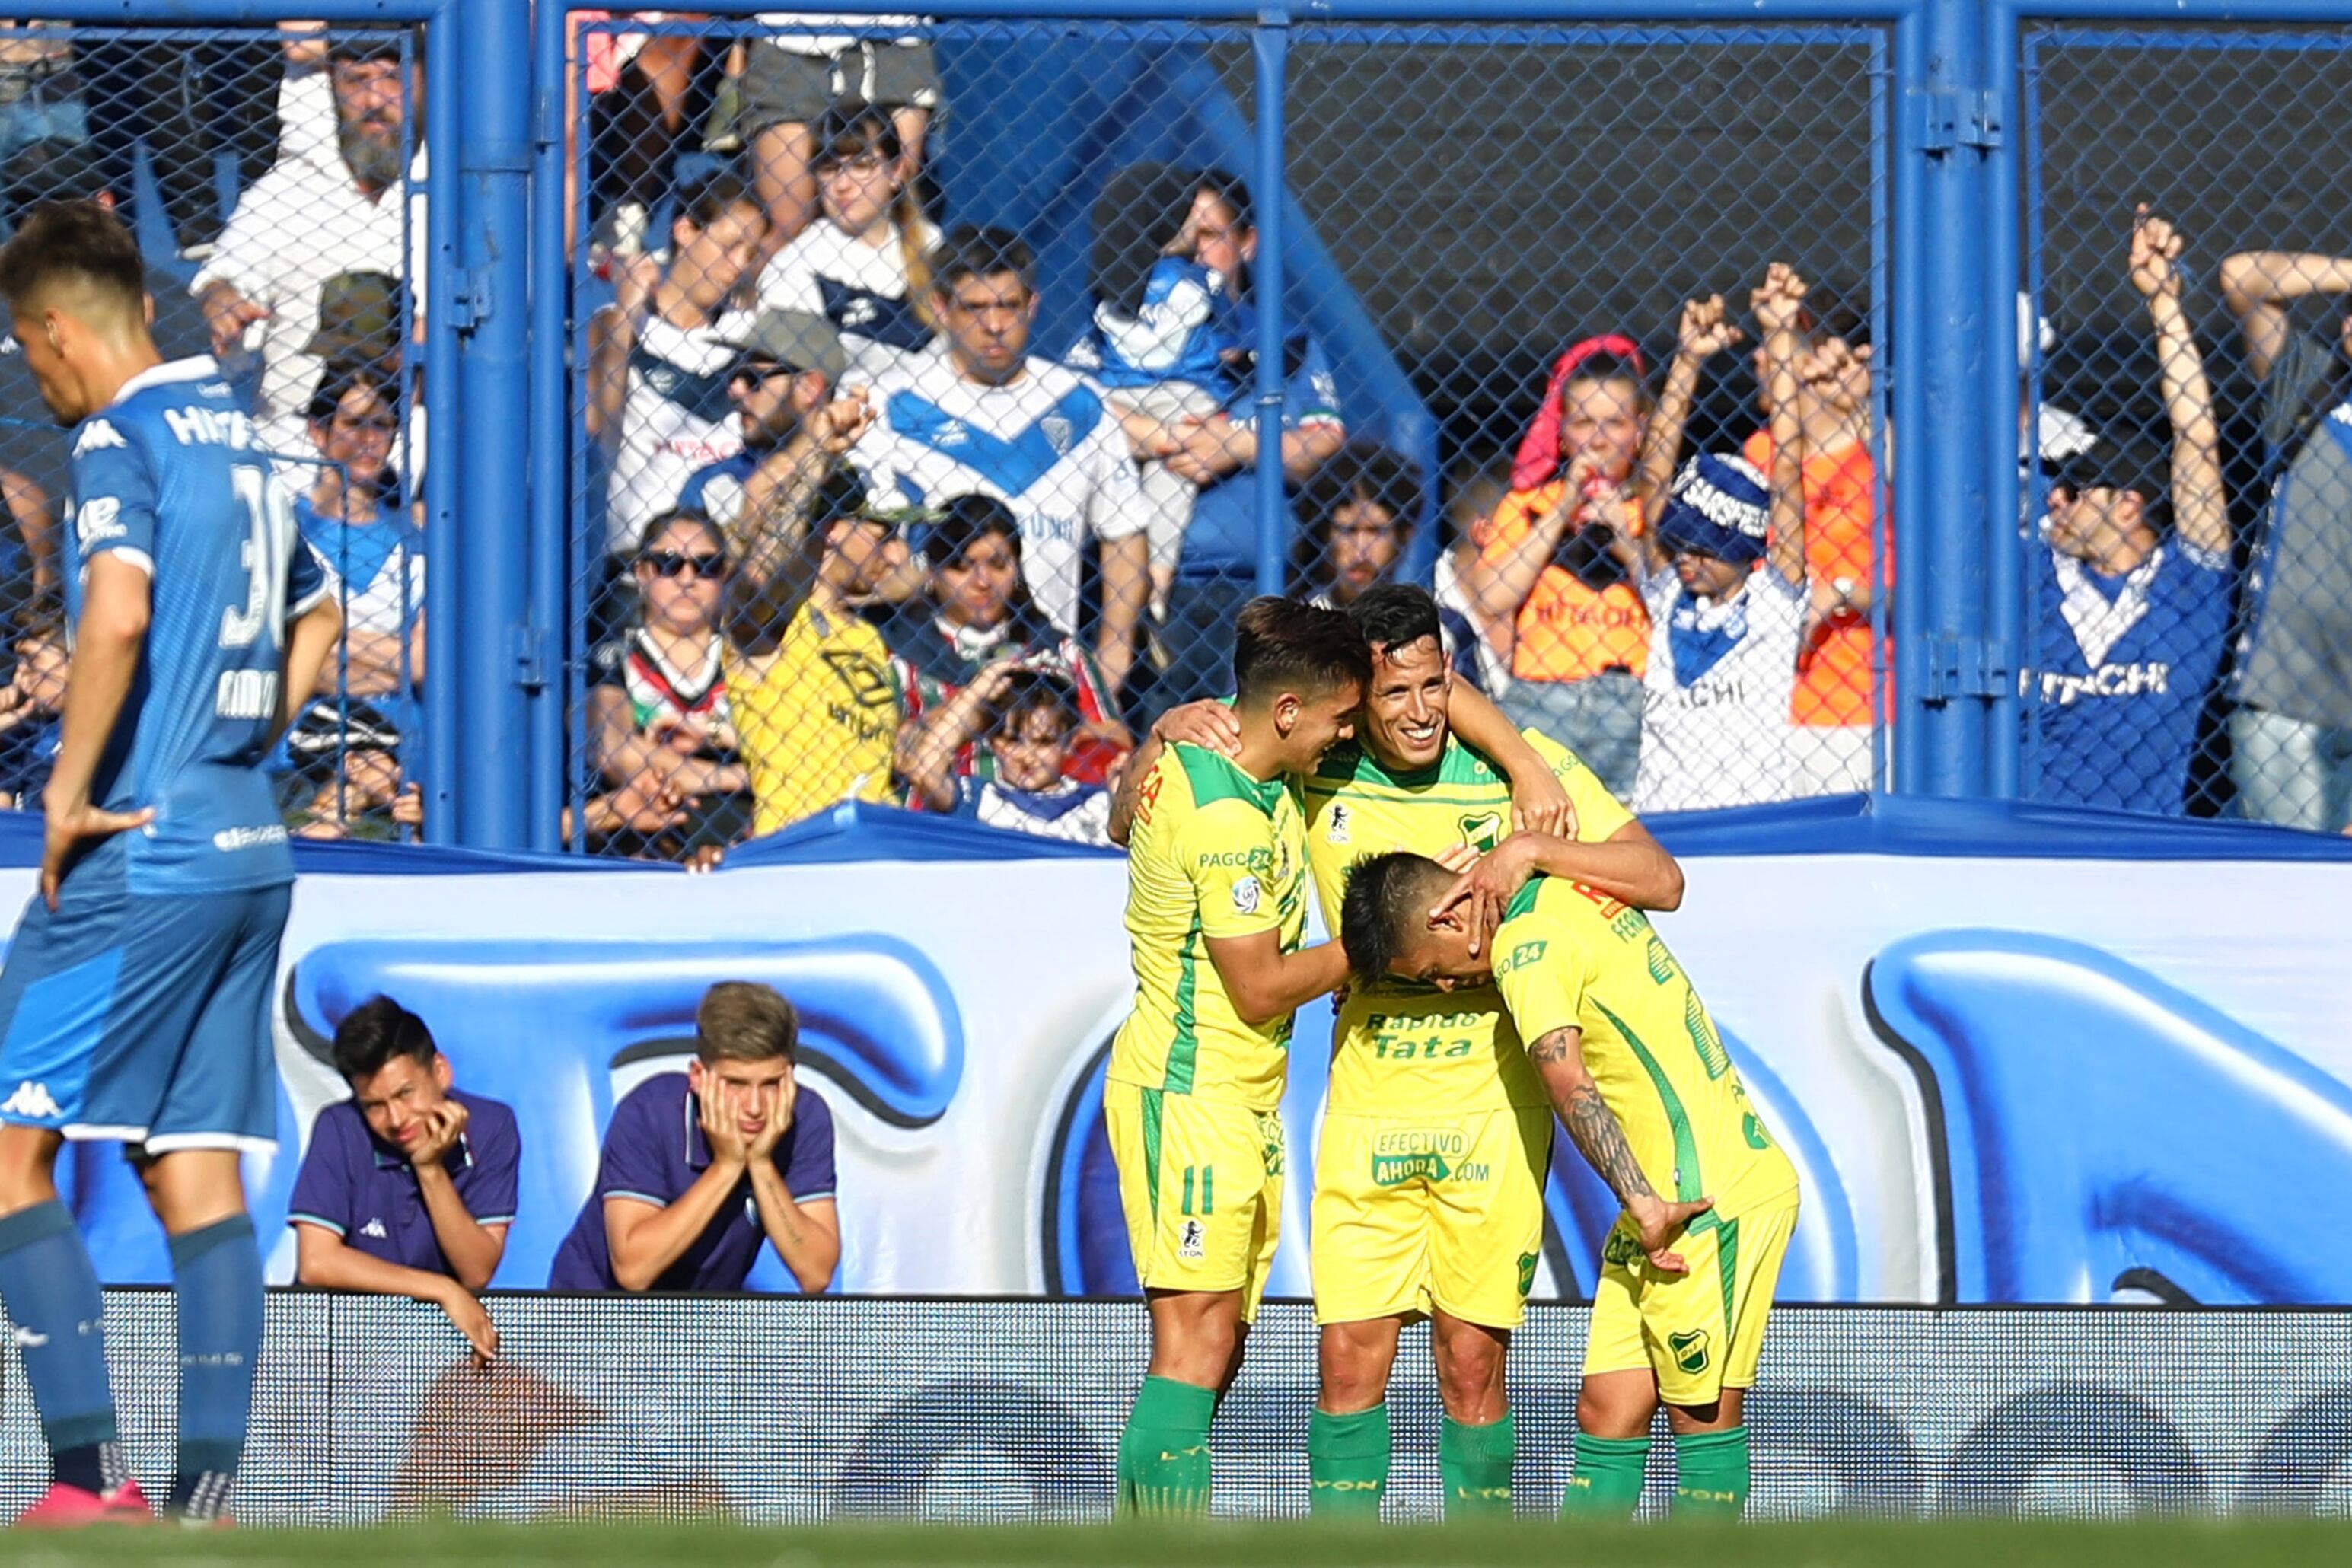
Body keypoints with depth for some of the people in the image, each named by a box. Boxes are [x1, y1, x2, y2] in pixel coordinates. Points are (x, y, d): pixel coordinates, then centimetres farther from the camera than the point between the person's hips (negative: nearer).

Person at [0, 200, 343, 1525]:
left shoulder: (122, 437, -10)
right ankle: (208, 1493, 0)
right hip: (251, 851, 8)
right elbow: (317, 619, 31)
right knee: (198, 1171, 6)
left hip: (139, 861, -8)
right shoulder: (239, 435, 16)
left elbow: (117, 611, -27)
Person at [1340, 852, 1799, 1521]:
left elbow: (1567, 1082, -25)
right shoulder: (1569, 890, 14)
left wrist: (1642, 1203, -30)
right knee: (1608, 1409, 5)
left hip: (1714, 1199, -10)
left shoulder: (1531, 945, -13)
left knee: (1704, 1410, -4)